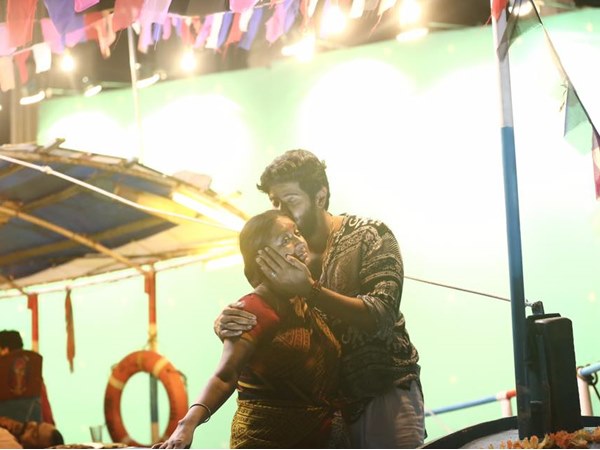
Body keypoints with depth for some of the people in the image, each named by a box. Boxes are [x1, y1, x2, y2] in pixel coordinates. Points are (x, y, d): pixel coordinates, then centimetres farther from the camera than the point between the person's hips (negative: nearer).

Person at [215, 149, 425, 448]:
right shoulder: (284, 254, 4)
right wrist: (226, 324, -24)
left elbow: (381, 317, -22)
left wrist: (309, 289, -36)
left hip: (385, 391, -4)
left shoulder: (370, 236, -9)